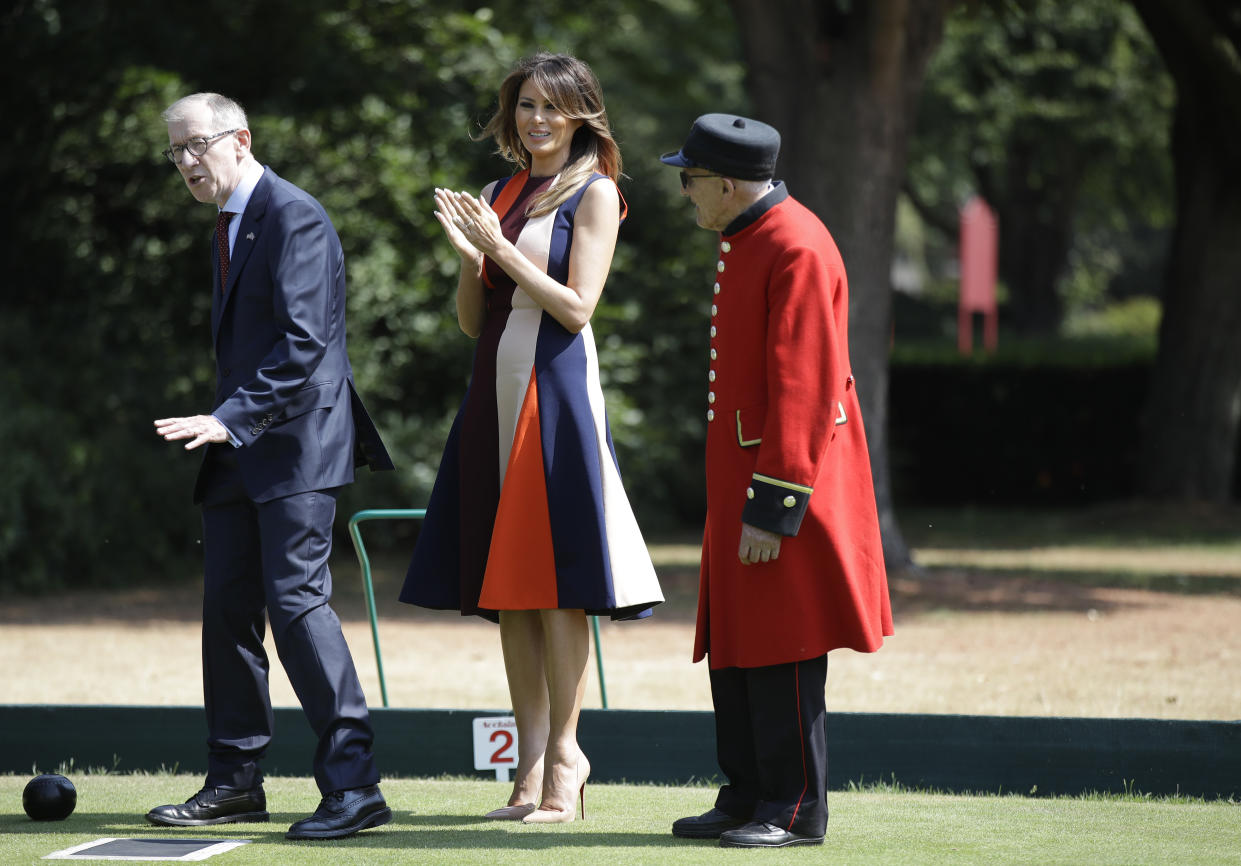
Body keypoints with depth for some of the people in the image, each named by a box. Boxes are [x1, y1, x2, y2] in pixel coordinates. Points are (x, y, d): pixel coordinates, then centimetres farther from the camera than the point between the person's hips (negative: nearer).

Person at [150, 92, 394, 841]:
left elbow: (305, 342, -21)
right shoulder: (229, 228, 18)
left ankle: (355, 784, -14)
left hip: (297, 441, -10)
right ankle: (235, 783, 17)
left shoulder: (295, 217, -12)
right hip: (241, 447, 10)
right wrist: (223, 425, 17)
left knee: (297, 598, -15)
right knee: (228, 606, 9)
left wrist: (233, 417, -26)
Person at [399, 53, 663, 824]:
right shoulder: (499, 196, 16)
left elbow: (577, 307, -9)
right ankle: (532, 762, 8)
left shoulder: (595, 192, -1)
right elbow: (471, 319, 14)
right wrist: (470, 255, -3)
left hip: (557, 388, -6)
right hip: (497, 388, 7)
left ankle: (565, 757, -3)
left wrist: (501, 247, -11)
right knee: (507, 584, 5)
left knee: (556, 583, -8)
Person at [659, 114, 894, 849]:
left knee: (781, 652, -4)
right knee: (734, 645, 13)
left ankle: (796, 810, 3)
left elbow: (803, 391, -22)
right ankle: (748, 796, 21)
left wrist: (773, 508, -23)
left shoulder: (798, 250, -19)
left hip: (784, 483, -10)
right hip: (742, 479, 10)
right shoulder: (745, 241, 13)